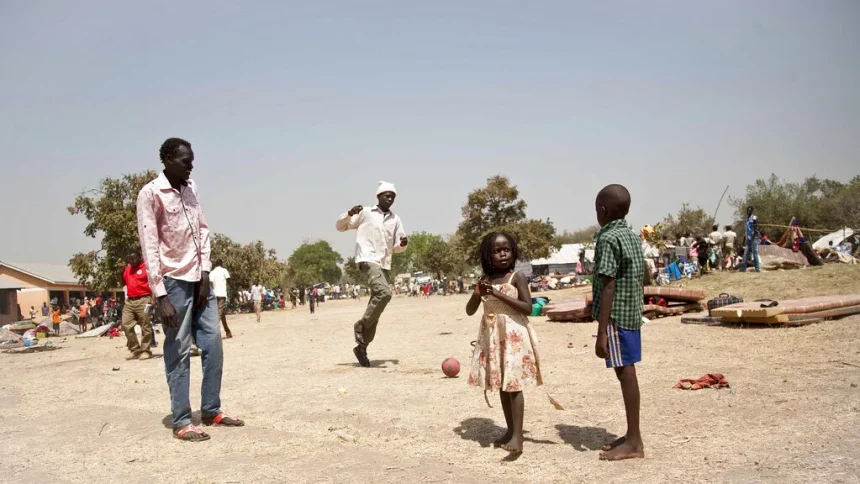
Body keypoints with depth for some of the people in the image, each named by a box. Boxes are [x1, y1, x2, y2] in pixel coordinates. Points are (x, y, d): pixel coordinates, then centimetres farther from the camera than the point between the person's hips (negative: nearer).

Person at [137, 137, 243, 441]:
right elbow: (150, 246, -15)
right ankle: (181, 422, 6)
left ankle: (211, 411, 21)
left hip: (199, 279, 7)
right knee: (179, 353, -2)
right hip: (173, 281, -7)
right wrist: (160, 296, -19)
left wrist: (205, 274, 0)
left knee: (213, 344, 9)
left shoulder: (191, 188, 10)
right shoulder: (150, 193, -11)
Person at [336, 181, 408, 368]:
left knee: (376, 306, 5)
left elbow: (397, 248, 19)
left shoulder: (395, 220, 16)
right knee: (384, 293, -29)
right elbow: (340, 227, 8)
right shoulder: (365, 213, 4)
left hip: (385, 265, 6)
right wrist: (350, 214, -11)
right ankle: (361, 325, -10)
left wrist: (403, 244, -4)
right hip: (368, 260, -6)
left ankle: (362, 347, 14)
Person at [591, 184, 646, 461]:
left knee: (625, 373, -4)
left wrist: (601, 332, -20)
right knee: (627, 373, 14)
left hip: (616, 316, -9)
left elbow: (608, 286, -19)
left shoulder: (607, 238, -14)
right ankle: (632, 436, 22)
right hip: (632, 314, 9)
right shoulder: (632, 236, 12)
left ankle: (634, 442, 2)